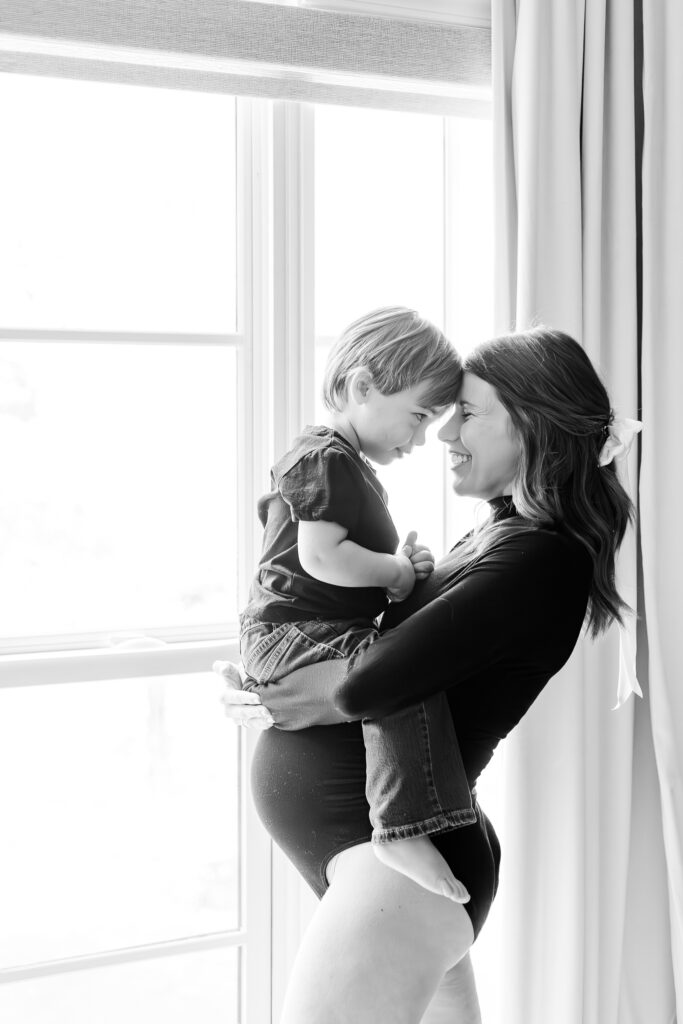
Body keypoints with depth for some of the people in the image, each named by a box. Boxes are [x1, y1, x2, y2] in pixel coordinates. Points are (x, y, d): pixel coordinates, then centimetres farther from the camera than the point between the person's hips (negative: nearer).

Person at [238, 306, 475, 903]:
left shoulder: (319, 459, 19)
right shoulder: (328, 460, -15)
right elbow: (323, 557, -26)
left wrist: (398, 570, 14)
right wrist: (399, 574, -13)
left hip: (279, 640, 11)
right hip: (292, 637, -11)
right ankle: (404, 830, -35)